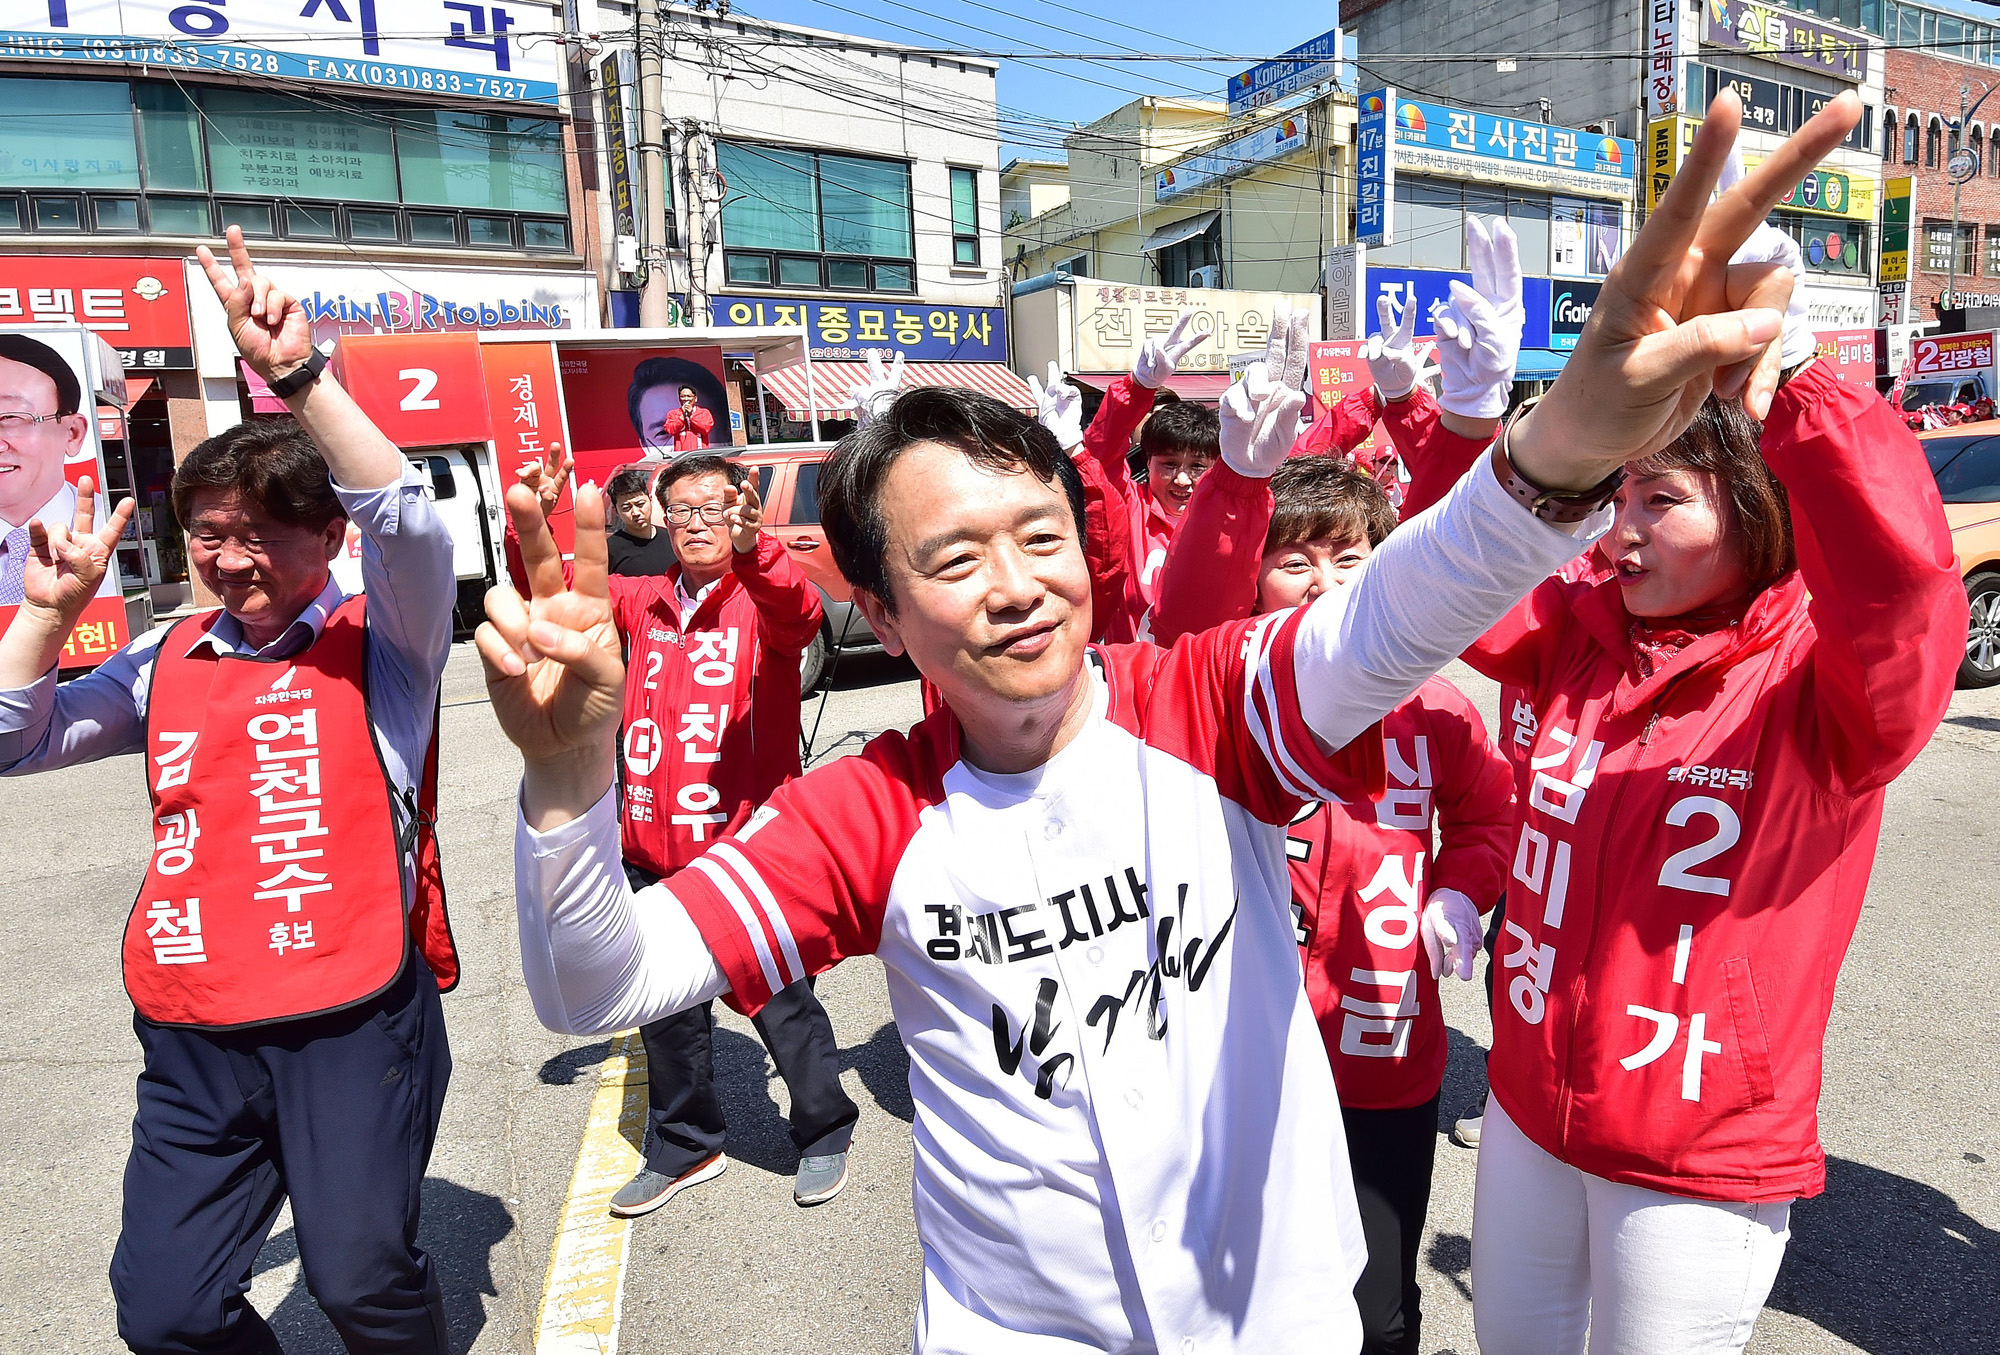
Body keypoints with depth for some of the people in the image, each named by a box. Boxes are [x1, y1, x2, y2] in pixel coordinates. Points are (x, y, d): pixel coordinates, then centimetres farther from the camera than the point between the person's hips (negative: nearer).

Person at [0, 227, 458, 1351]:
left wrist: (299, 374, -31)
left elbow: (410, 525, -22)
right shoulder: (171, 663, 12)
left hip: (353, 1020, -5)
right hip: (193, 1040, 5)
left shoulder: (379, 645, -3)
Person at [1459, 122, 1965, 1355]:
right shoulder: (1586, 634, -3)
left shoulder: (1823, 683, -17)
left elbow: (1903, 574, -35)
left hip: (1705, 1160, -4)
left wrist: (1789, 363, -43)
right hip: (1532, 1105, 5)